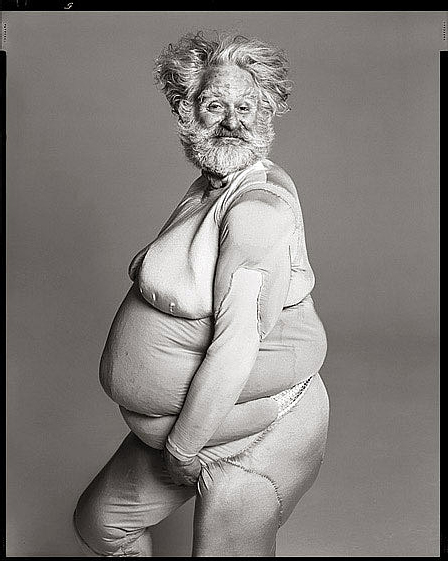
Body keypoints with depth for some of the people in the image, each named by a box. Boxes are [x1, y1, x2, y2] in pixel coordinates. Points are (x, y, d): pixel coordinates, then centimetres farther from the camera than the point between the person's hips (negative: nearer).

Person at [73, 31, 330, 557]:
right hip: (183, 423, 9)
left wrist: (183, 449, -19)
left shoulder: (259, 207, -25)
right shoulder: (209, 188, 4)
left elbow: (236, 345, -29)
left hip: (253, 438, -9)